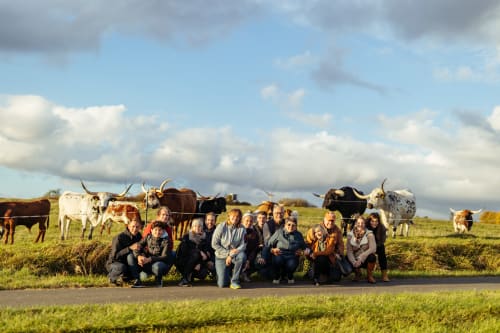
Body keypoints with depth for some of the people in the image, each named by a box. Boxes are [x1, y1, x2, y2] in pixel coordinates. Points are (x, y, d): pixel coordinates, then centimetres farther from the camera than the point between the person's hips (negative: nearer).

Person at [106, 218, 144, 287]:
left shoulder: (139, 236, -1)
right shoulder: (119, 237, -18)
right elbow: (115, 255, -23)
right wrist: (130, 248, -34)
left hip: (127, 264, 4)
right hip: (114, 263, -4)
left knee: (130, 255, -30)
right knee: (122, 267, -39)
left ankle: (136, 281, -29)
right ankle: (111, 276, -6)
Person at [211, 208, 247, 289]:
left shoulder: (241, 229, -6)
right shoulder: (221, 227, -8)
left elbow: (243, 245, -10)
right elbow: (214, 244, -8)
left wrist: (231, 255, -22)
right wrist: (228, 253, -15)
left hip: (234, 255, 1)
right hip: (221, 257, -1)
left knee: (242, 255, -37)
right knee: (222, 284, -14)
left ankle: (234, 281, -20)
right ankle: (227, 274, 24)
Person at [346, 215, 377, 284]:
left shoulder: (369, 234, -9)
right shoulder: (350, 235, -3)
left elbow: (373, 249, -23)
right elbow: (349, 251, -10)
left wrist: (361, 258, -33)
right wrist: (354, 262, -28)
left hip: (366, 260, -3)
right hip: (355, 260, 3)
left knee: (372, 257, -34)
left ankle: (369, 275, -5)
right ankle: (357, 273, 14)